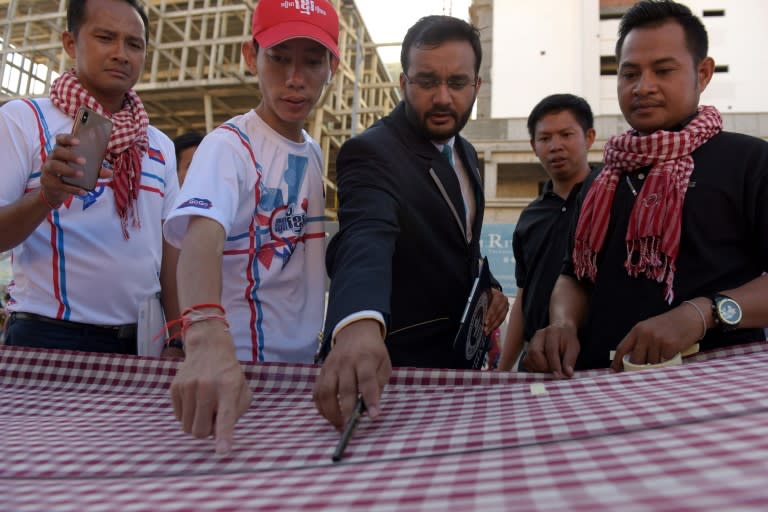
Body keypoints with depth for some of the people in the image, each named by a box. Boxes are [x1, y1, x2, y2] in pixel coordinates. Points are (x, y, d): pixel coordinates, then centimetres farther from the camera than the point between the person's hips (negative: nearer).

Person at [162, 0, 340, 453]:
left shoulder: (313, 152, 7)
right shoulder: (229, 145, -16)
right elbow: (202, 234, -34)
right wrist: (207, 339, -51)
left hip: (304, 364, 7)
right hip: (238, 368, -7)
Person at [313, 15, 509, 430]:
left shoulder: (465, 153, 5)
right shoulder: (370, 152, -21)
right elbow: (366, 239, -40)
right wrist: (360, 325, -59)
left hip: (458, 355, 8)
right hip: (393, 364, -8)